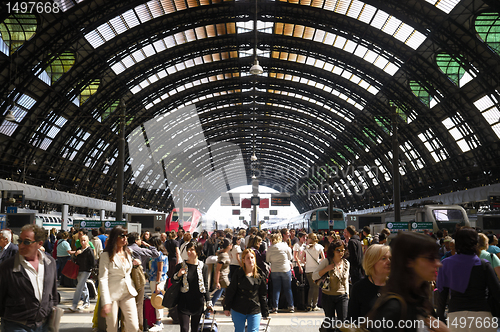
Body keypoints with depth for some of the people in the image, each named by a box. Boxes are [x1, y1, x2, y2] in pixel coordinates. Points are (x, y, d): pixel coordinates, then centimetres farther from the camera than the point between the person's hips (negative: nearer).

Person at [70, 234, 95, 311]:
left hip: (86, 271, -7)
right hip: (79, 271, 7)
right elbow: (75, 260, 10)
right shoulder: (79, 249, 11)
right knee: (83, 287, 15)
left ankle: (74, 305, -11)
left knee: (79, 288, -11)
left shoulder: (89, 250, -10)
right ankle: (87, 302, 26)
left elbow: (93, 262, -9)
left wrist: (88, 268, -7)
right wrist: (76, 254, -9)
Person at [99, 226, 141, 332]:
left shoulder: (128, 253, 14)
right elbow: (103, 279, -14)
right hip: (112, 294, -5)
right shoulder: (106, 255, -6)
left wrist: (133, 263, 11)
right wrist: (106, 302, -22)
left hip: (128, 293, 5)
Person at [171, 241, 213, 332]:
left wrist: (208, 302, 3)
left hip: (198, 302, 1)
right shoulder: (181, 266, -1)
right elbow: (173, 282, 4)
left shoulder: (203, 267, 1)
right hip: (184, 302, -1)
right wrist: (178, 275, -17)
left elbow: (206, 286, 6)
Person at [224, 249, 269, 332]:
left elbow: (263, 295, 4)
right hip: (238, 311, 1)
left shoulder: (259, 275, -1)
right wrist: (227, 307, 2)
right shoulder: (238, 274, -3)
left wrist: (265, 312, 5)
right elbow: (230, 291, 3)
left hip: (254, 311, -1)